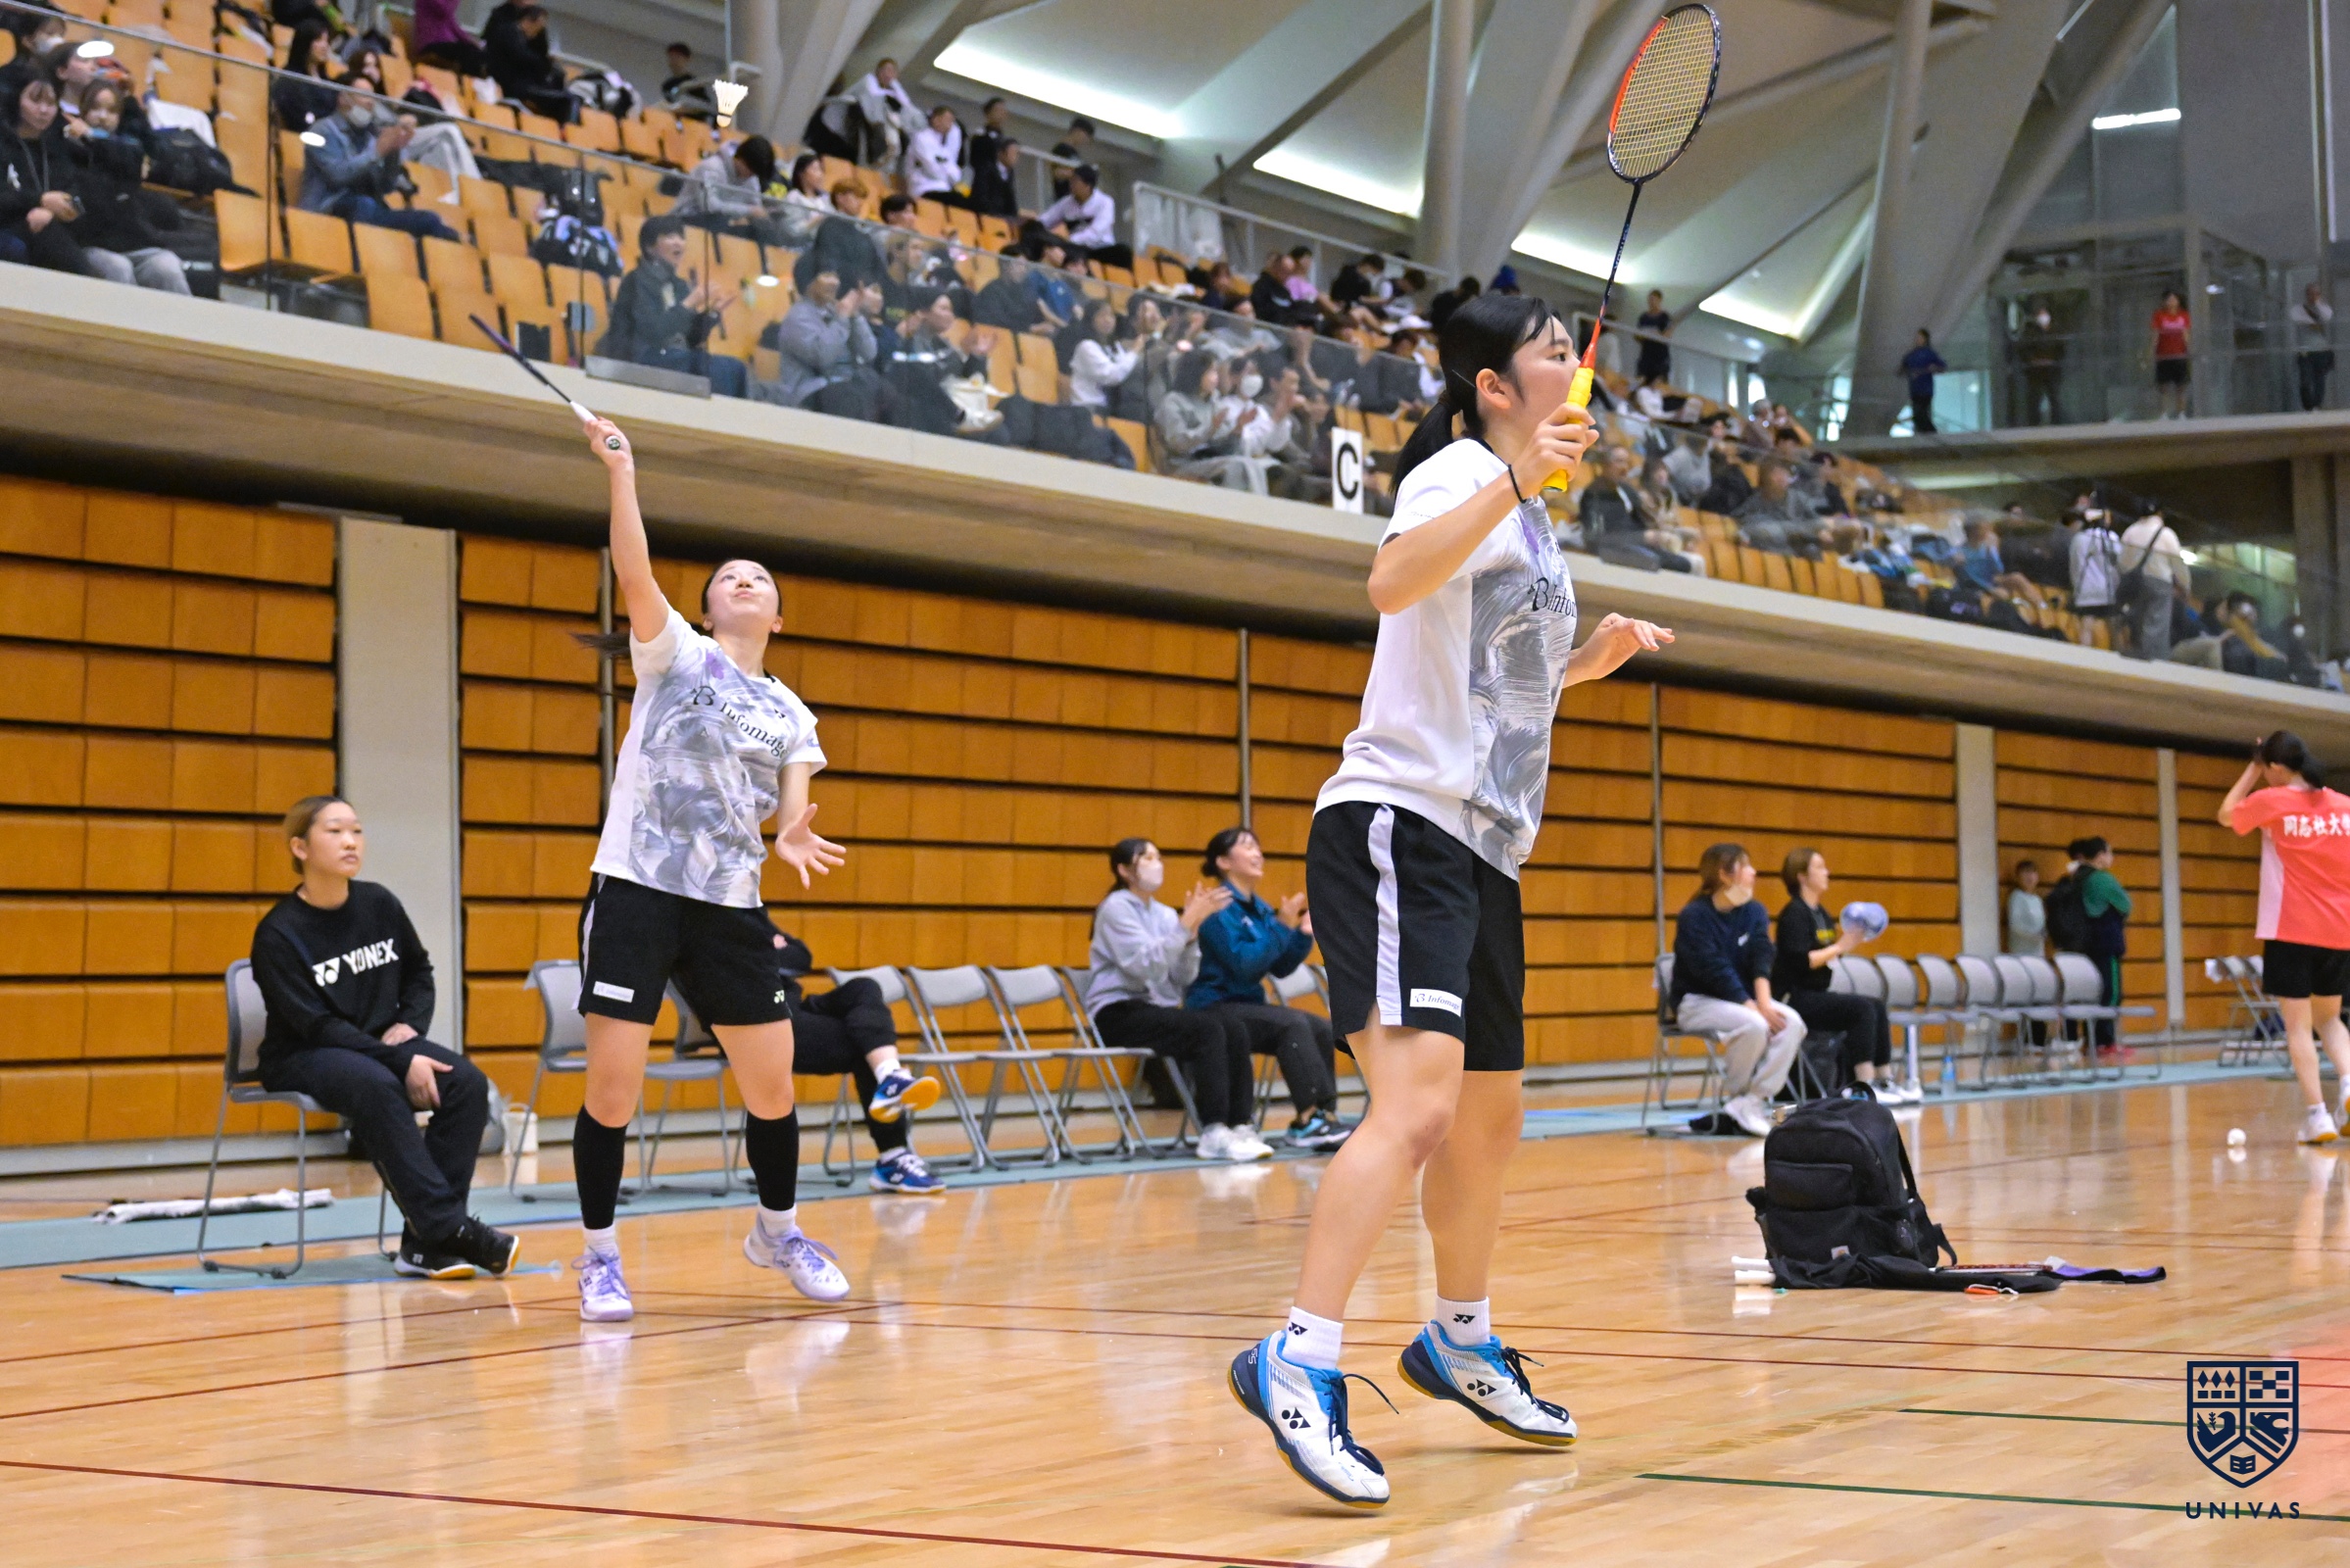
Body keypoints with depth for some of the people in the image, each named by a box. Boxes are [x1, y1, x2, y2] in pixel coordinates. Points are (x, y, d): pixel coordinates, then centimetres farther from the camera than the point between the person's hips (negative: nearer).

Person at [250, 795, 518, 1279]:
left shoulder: (378, 903, 3)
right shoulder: (278, 933, -12)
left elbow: (419, 972, 19)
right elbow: (317, 1025, -17)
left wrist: (411, 1025, -1)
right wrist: (401, 1062, -24)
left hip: (382, 1042, 5)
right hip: (303, 1058, -5)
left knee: (467, 1083, -22)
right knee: (378, 1088, -37)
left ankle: (425, 1244, -25)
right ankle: (448, 1226, -37)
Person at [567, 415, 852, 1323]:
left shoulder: (790, 715, 17)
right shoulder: (674, 653, 5)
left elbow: (790, 813, 8)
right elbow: (634, 573, -12)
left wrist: (791, 839, -16)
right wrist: (621, 473, -21)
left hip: (731, 908, 4)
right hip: (637, 891, -4)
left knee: (773, 1089, 5)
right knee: (613, 1091, -7)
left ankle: (778, 1231, 29)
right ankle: (599, 1255, 9)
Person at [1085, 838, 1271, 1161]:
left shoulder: (1164, 914, 16)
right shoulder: (1116, 908, -5)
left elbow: (1183, 978, 6)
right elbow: (1146, 965, -19)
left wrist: (1192, 931, -7)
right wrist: (1186, 923, -22)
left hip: (1157, 1009, 7)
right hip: (1117, 1013, -7)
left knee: (1231, 1023, -20)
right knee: (1206, 1028, -29)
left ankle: (1241, 1125, -25)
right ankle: (1213, 1133, -32)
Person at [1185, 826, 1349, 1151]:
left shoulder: (1259, 909, 12)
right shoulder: (1220, 908, -12)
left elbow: (1280, 968, 13)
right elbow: (1244, 965, -22)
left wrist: (1303, 935, -2)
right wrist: (1281, 926, -24)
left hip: (1247, 1004, 8)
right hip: (1214, 1009, -8)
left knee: (1321, 1027, -11)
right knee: (1292, 1023, -28)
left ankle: (1326, 1116, -15)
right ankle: (1307, 1121, -28)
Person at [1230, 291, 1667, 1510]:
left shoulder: (1533, 519, 19)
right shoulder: (1464, 472, -7)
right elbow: (1393, 584, -30)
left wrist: (1589, 660, 17)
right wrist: (1516, 476, -35)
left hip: (1483, 854, 10)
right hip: (1398, 825, -10)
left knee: (1489, 1121, 18)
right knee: (1416, 1103, -23)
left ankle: (1462, 1345, 35)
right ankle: (1297, 1365, -24)